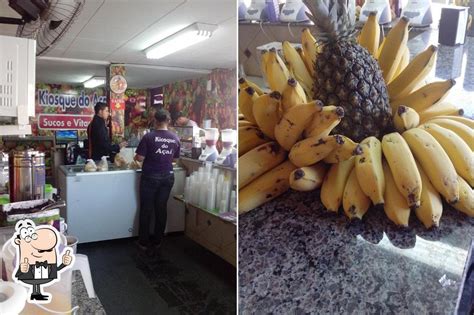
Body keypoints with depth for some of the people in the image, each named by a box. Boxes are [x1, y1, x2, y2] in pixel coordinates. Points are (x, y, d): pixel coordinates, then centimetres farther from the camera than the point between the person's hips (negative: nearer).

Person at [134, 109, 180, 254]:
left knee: (146, 209, 8)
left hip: (150, 177, -3)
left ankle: (144, 243, 15)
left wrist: (135, 157, 10)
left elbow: (140, 158, -13)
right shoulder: (175, 138, 0)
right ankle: (157, 241, 21)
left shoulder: (149, 136, -14)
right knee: (161, 209, 11)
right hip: (167, 177, 4)